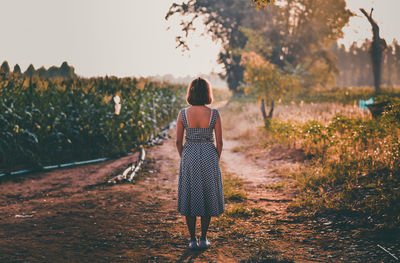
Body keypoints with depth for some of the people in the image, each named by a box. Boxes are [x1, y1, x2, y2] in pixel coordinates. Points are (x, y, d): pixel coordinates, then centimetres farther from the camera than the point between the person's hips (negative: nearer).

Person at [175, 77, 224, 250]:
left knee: (189, 198, 11)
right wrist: (216, 161, 10)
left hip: (189, 157, 1)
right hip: (209, 157, 0)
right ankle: (203, 239, 17)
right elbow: (219, 142, -5)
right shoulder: (214, 114, -9)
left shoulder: (183, 114, -8)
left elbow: (178, 141, -2)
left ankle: (193, 240, 14)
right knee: (208, 197, 14)